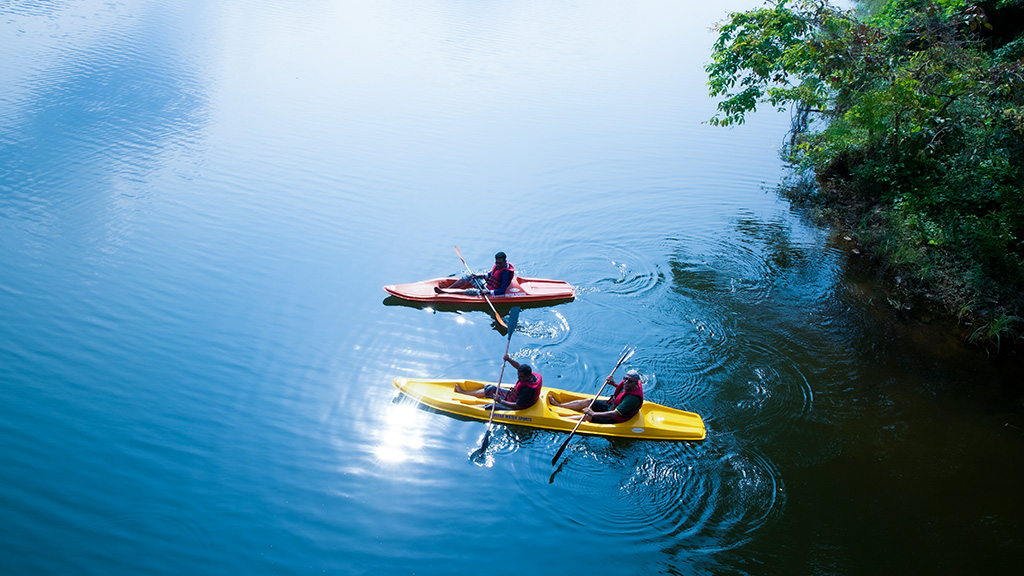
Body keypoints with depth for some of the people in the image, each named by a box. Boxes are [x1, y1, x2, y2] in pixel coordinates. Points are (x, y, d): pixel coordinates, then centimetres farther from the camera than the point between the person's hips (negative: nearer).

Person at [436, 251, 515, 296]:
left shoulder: (506, 273, -27)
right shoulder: (498, 265, -1)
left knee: (469, 291, -19)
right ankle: (447, 289, 6)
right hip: (486, 284, 9)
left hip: (490, 292, -9)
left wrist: (488, 292, -34)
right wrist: (479, 276, 5)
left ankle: (443, 292, -19)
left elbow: (502, 291, -29)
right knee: (468, 277, 6)